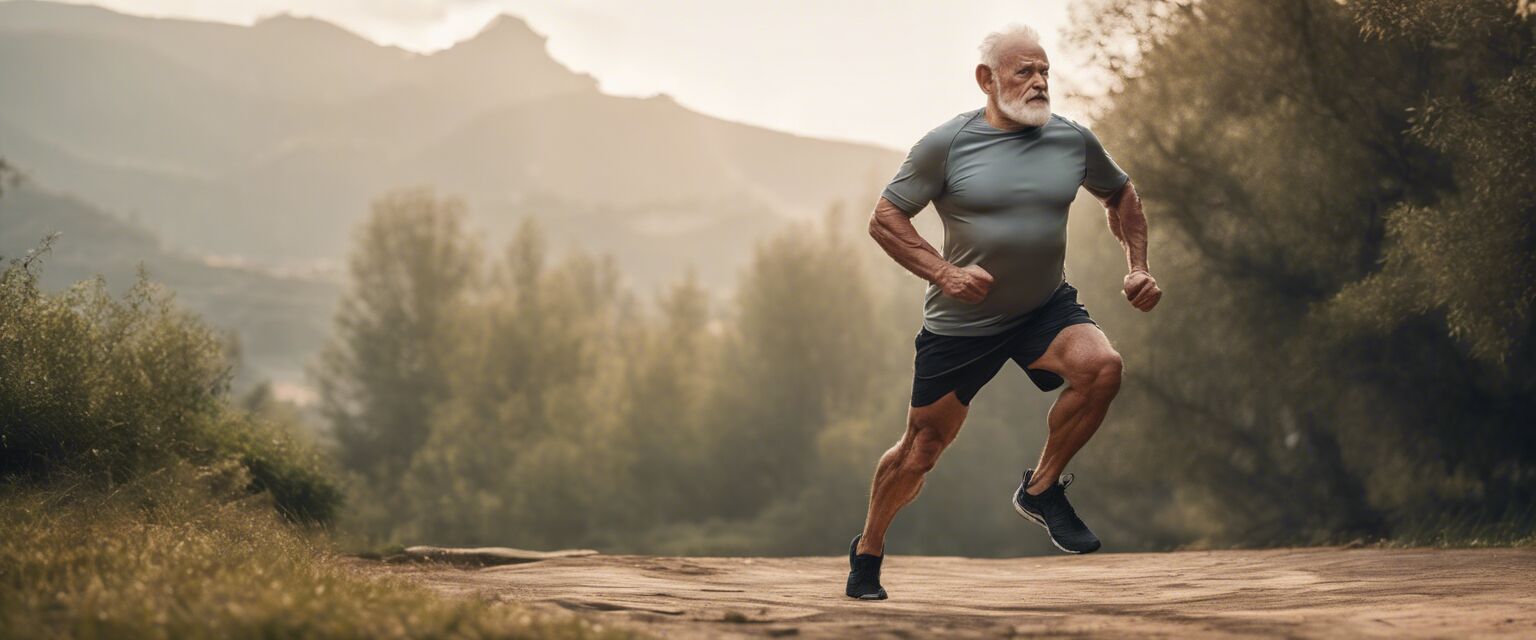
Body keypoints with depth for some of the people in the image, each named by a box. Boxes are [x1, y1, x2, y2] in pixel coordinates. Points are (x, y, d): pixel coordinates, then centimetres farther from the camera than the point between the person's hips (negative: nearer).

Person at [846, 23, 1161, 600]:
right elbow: (884, 219, -7)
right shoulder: (947, 144, -11)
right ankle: (868, 550, 29)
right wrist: (942, 272, -20)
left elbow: (1120, 196, 19)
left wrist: (1137, 268, 6)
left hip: (1047, 309, 2)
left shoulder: (1074, 141, 0)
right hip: (960, 323, -2)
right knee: (921, 450, 3)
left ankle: (1041, 490, -7)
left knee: (1101, 367, -28)